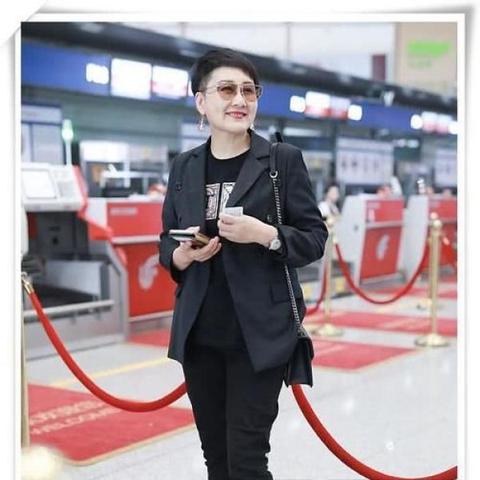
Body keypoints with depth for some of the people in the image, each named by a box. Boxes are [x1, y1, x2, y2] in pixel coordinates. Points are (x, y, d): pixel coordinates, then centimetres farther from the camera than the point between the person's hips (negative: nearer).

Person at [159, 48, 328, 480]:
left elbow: (315, 238, -3)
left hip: (259, 334, -4)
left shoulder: (284, 160, -3)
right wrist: (182, 255, -9)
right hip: (198, 334, 4)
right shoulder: (184, 167, 7)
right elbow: (166, 244, 14)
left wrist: (265, 234, -20)